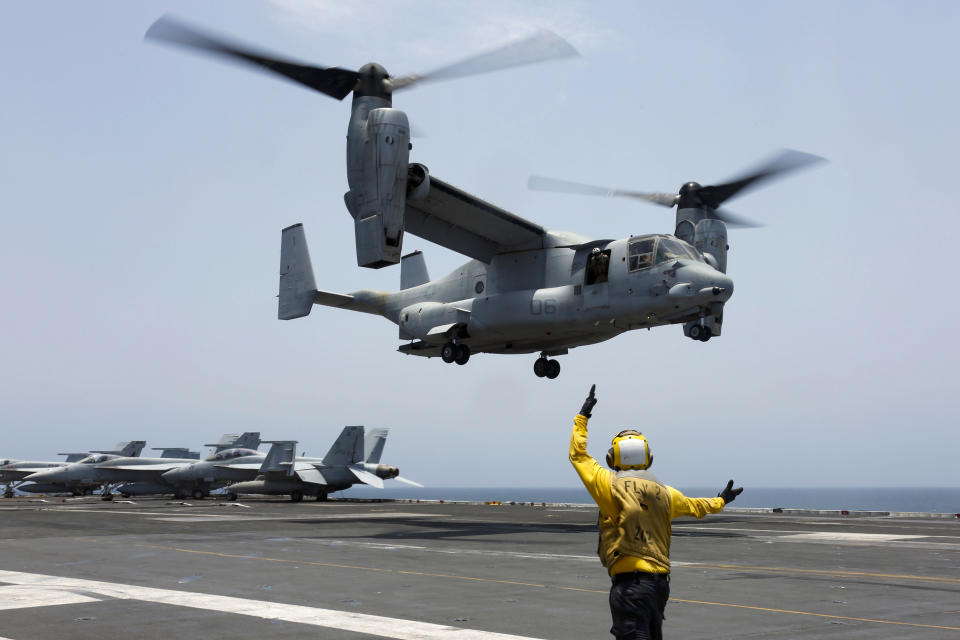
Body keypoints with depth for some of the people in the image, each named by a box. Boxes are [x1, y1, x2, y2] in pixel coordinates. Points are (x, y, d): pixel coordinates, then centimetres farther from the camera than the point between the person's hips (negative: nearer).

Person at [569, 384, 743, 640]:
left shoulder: (611, 485, -8)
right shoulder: (664, 492, 8)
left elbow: (578, 455, 4)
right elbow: (694, 505, 27)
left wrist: (582, 417, 16)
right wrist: (720, 501, 48)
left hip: (629, 583, -6)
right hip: (660, 581, 7)